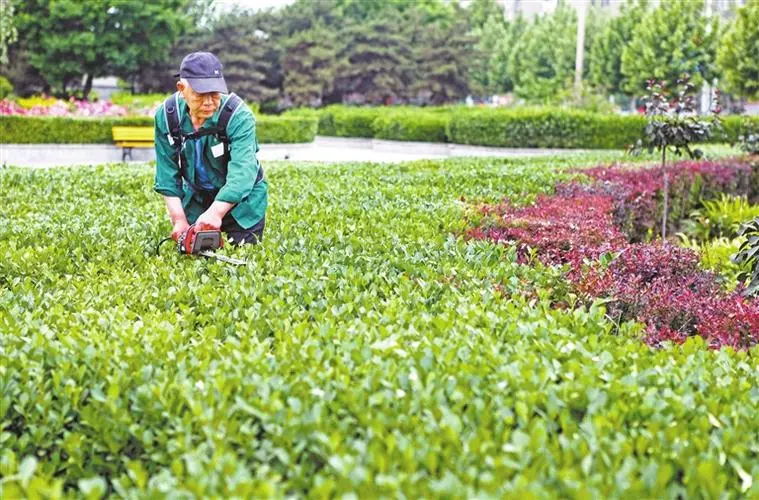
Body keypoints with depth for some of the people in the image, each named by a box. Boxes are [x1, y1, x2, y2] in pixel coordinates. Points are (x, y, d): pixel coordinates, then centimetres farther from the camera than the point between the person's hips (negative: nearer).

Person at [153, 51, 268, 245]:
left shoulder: (239, 116, -28)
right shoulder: (167, 115, -14)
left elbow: (241, 173, -38)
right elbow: (167, 173, -12)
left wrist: (216, 212, -51)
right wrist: (179, 219, -20)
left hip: (239, 199, -3)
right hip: (195, 198, 3)